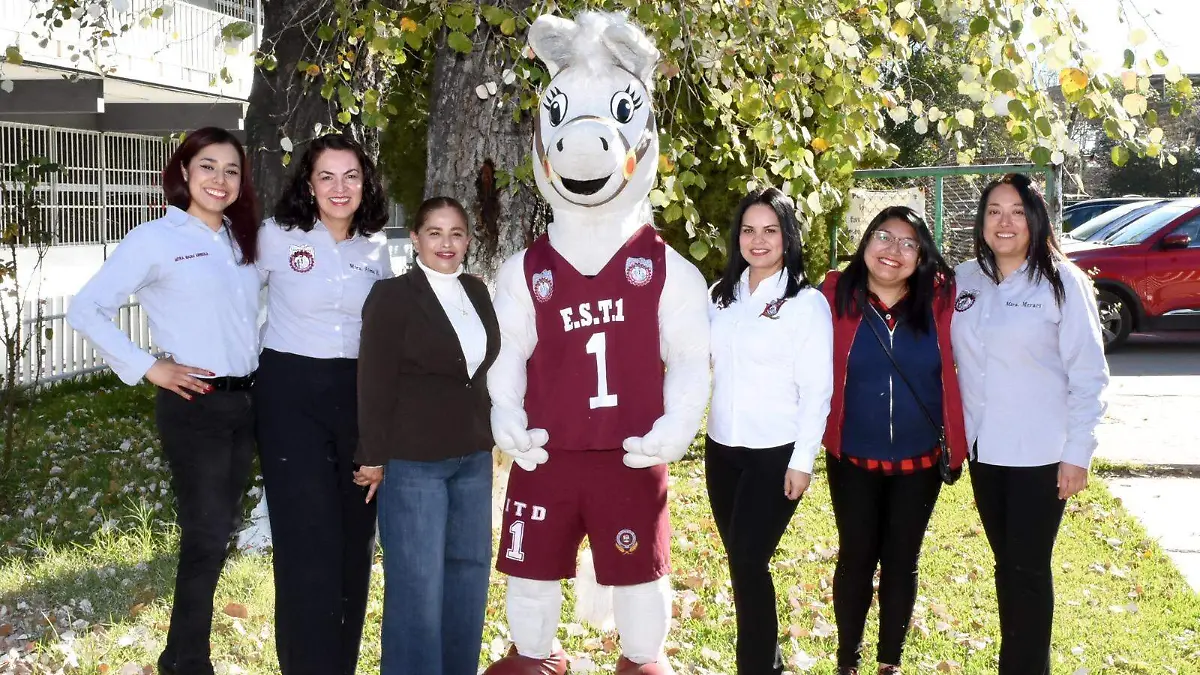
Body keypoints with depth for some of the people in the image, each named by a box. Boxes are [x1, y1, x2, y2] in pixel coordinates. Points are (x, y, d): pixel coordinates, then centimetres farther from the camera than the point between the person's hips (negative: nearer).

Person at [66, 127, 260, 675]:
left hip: (245, 403, 7)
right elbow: (86, 310, -9)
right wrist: (148, 368, -12)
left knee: (219, 530, 13)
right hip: (194, 405, -6)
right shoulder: (155, 239, -8)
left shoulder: (242, 241, 11)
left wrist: (259, 363, 5)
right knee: (207, 536, -3)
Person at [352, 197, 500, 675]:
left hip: (473, 458, 6)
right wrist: (373, 457, -11)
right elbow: (374, 383, -10)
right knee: (417, 581, -1)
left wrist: (484, 436, 14)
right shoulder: (392, 297, -8)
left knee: (469, 572, 13)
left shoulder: (478, 293, 10)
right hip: (412, 461, -6)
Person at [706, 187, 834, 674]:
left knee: (749, 563, -8)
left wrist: (802, 461, -13)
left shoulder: (807, 303, -8)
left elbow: (816, 390, -10)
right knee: (739, 560, 12)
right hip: (722, 449, 5)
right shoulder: (721, 295, 7)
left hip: (775, 454, -5)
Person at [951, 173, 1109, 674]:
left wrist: (1077, 454, -11)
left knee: (1028, 569, 0)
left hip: (1039, 454, -4)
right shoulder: (964, 280, 4)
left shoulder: (1062, 283, -9)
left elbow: (1089, 375, -9)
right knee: (1006, 564, 15)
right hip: (983, 449, 5)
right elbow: (951, 361, 11)